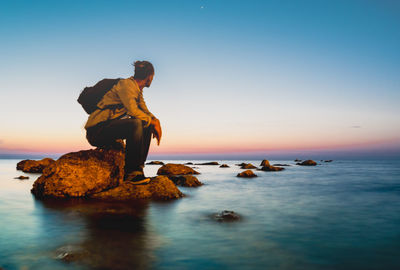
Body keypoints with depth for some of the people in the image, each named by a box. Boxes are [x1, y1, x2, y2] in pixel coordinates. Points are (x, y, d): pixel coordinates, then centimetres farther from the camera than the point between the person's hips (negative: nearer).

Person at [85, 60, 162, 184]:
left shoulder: (138, 91, 16)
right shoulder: (126, 84, -12)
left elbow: (145, 111, 14)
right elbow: (133, 110, -24)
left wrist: (155, 121, -6)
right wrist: (153, 122, -13)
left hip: (110, 126, 9)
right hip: (97, 129, -9)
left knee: (147, 127, 2)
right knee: (136, 124, -30)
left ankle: (138, 169, -3)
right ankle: (131, 172, -21)